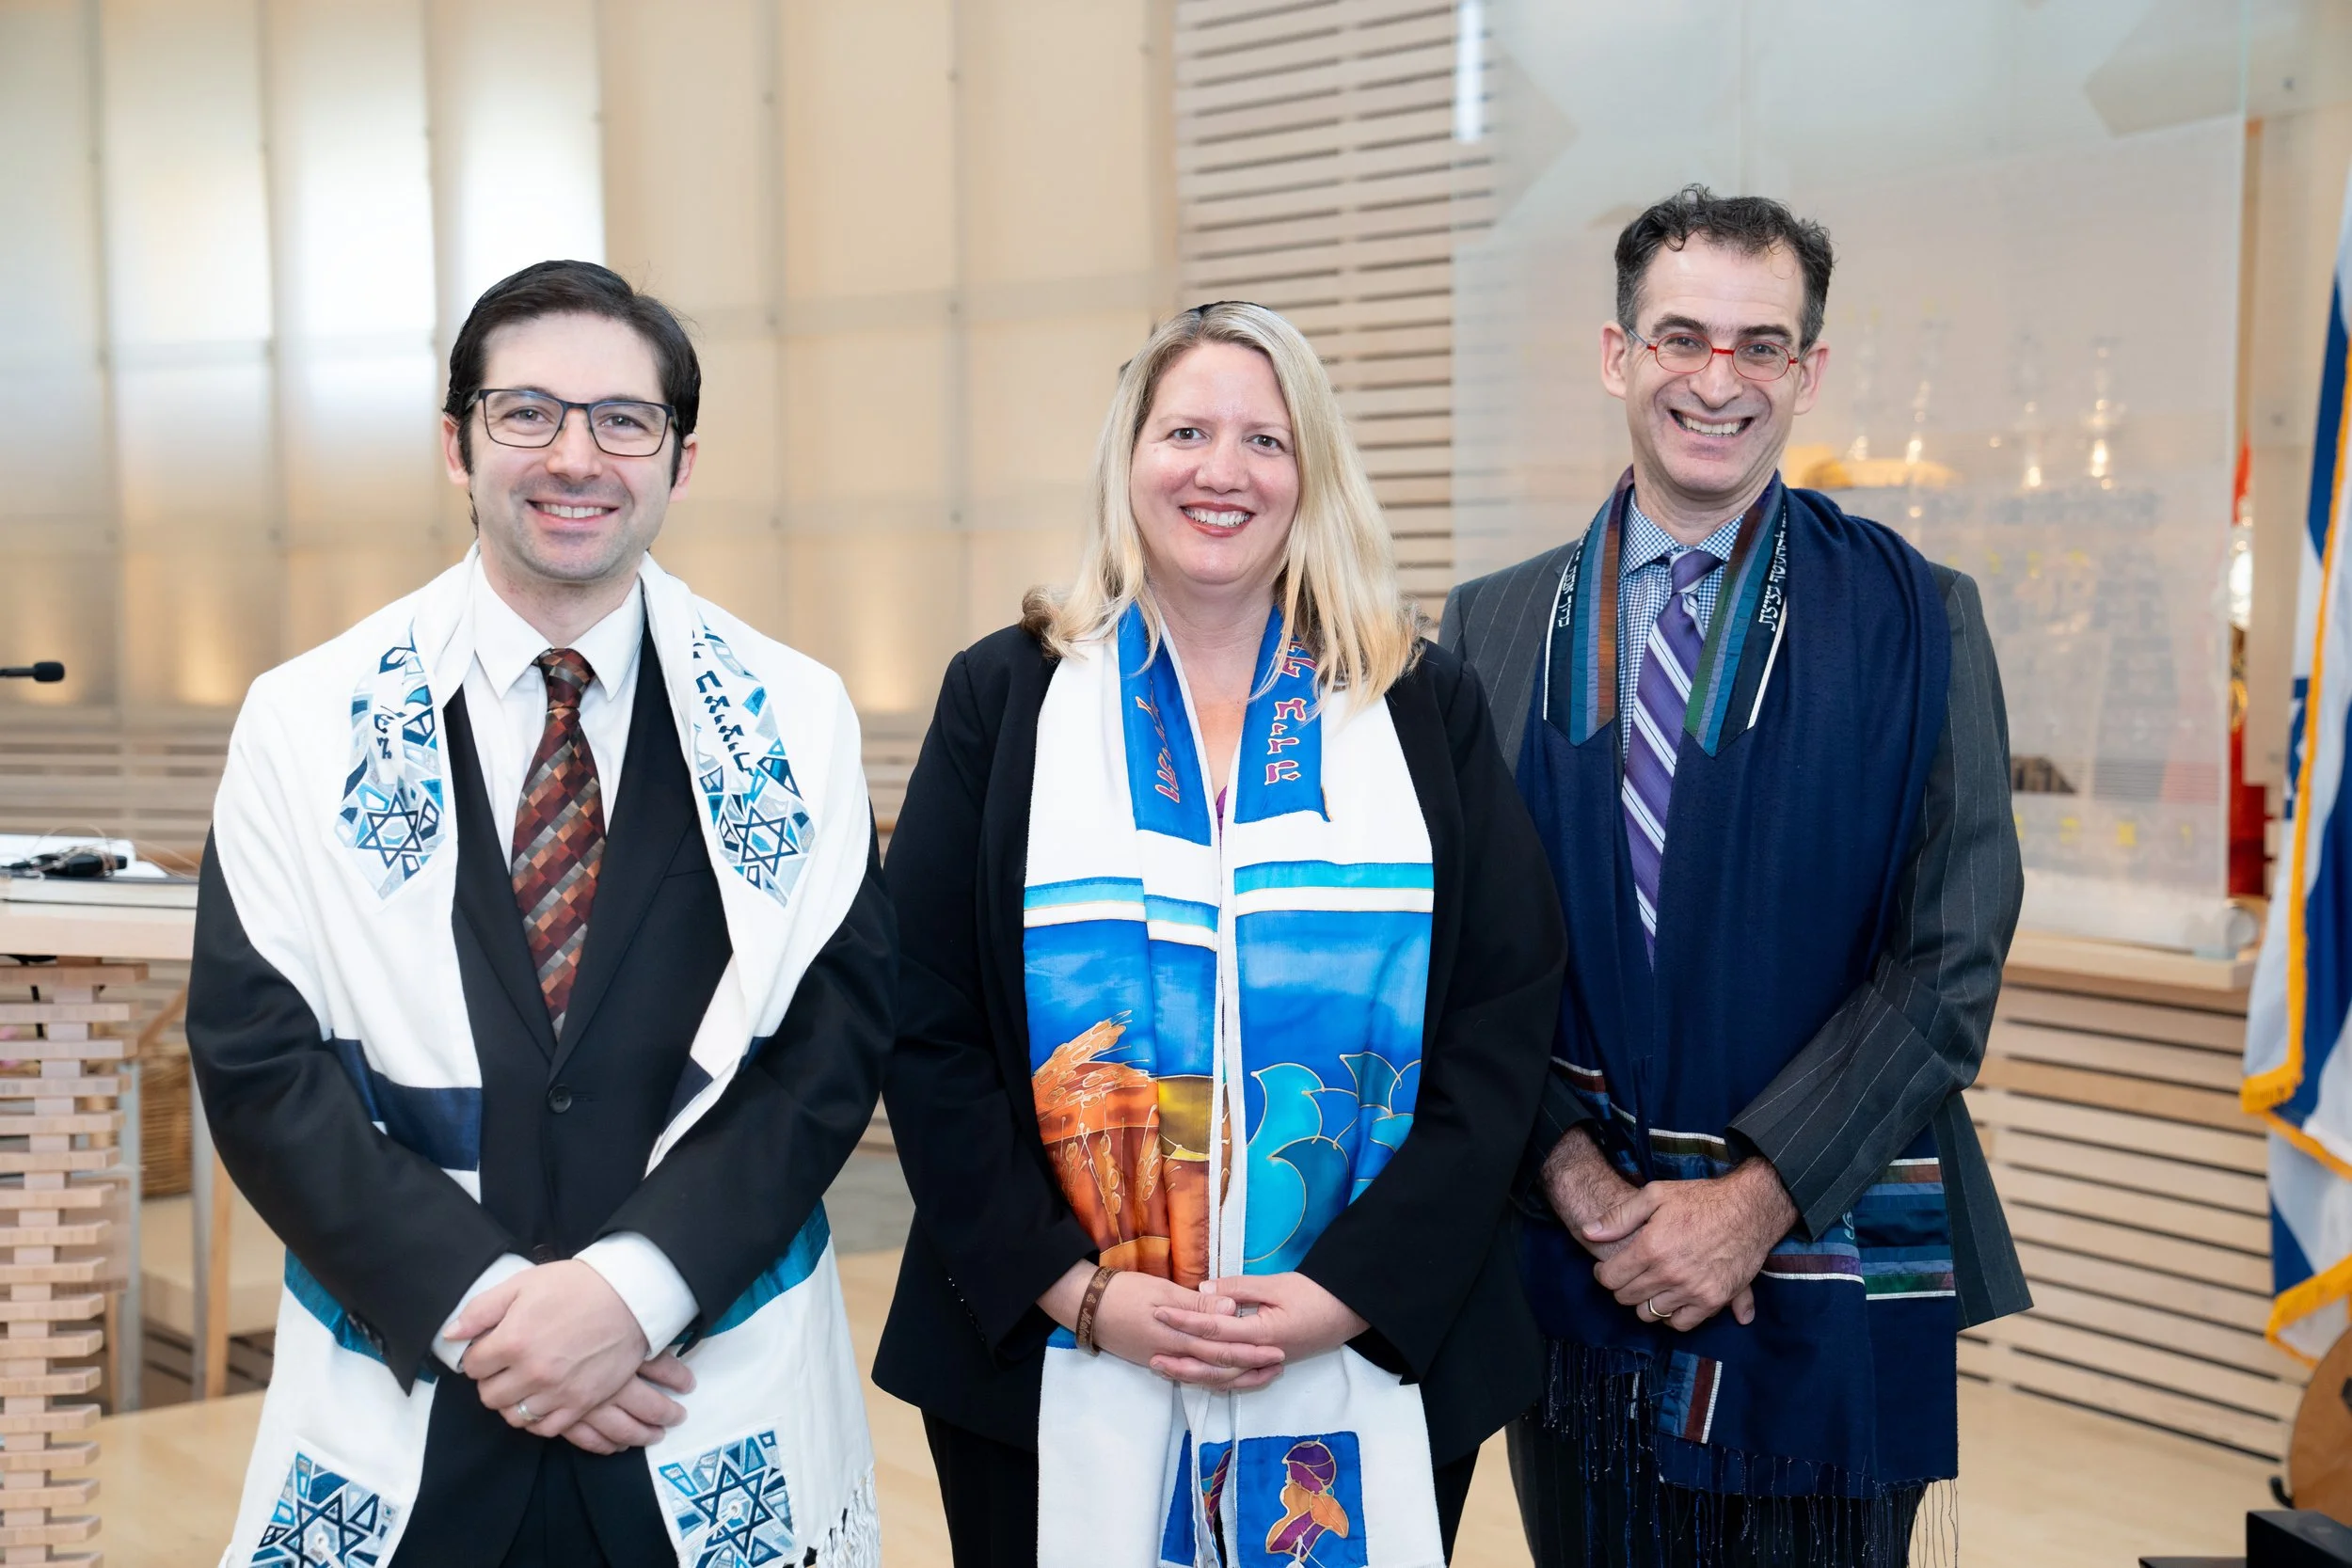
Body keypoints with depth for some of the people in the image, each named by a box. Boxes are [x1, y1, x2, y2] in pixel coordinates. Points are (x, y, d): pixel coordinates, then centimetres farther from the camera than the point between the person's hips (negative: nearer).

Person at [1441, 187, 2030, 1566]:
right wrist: (1582, 1183, -9)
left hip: (1826, 1288, -2)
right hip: (1571, 1265, 2)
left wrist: (1755, 1200, -13)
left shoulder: (1918, 622, -2)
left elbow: (1952, 959, -7)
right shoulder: (1497, 625, 4)